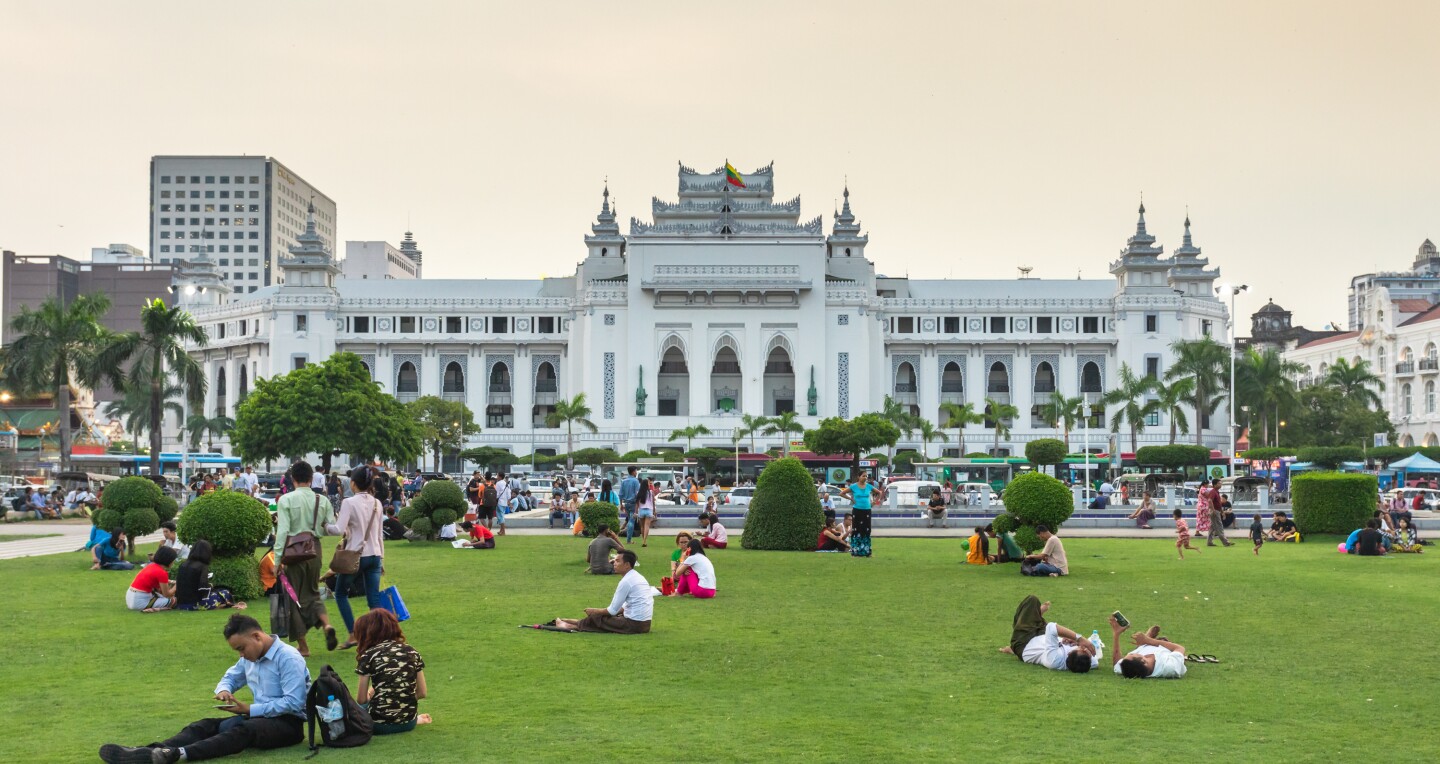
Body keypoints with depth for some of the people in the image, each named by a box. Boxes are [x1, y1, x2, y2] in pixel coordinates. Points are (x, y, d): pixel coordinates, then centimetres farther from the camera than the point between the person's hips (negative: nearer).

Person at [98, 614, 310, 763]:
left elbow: (293, 703, -21)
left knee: (243, 730, -36)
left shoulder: (288, 658, -15)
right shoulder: (250, 658, 12)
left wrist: (250, 710, -19)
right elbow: (230, 677, 25)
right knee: (208, 725, -14)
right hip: (258, 717, 8)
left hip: (288, 723, -8)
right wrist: (223, 690, 0)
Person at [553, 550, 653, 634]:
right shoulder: (637, 577, 13)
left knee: (597, 618, 5)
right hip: (644, 624, 9)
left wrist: (595, 611, 5)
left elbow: (613, 610, -11)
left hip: (633, 624, -9)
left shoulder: (626, 581, -16)